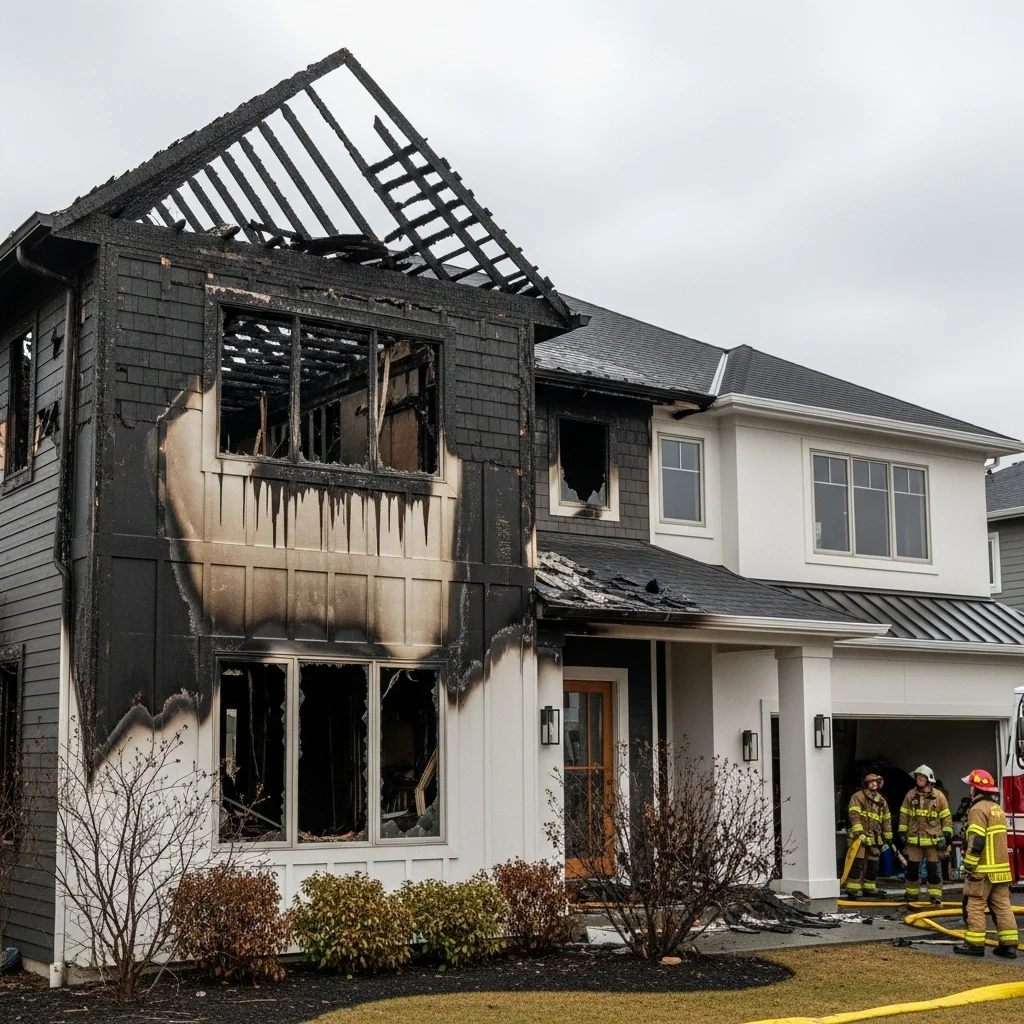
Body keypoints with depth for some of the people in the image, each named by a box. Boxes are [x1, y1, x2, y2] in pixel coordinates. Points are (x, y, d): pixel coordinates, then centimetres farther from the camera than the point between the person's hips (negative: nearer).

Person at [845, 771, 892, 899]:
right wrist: (859, 832, -22)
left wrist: (887, 838, 16)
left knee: (873, 865, 11)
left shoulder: (881, 801, 18)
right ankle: (853, 888, -9)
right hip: (859, 837, -7)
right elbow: (854, 815, -13)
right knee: (858, 863, -10)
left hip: (875, 839, 7)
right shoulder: (858, 797, -3)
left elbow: (887, 820, 21)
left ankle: (869, 887, 23)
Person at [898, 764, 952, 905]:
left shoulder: (938, 796, -1)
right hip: (914, 839, 2)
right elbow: (904, 815, 10)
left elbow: (946, 817, 2)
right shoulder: (910, 795, 6)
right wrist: (902, 833, 6)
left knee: (934, 869, 2)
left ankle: (936, 896, 6)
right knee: (912, 868, 8)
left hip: (933, 839, -2)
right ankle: (912, 894, 20)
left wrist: (946, 836, -4)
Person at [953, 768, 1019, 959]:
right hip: (1001, 867, 9)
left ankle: (975, 944, -1)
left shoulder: (979, 809, -14)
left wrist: (969, 866, -17)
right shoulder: (997, 808, 16)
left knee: (975, 905, -2)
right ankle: (1009, 944, 6)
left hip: (983, 868, -9)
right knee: (1002, 905, 7)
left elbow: (976, 841, -21)